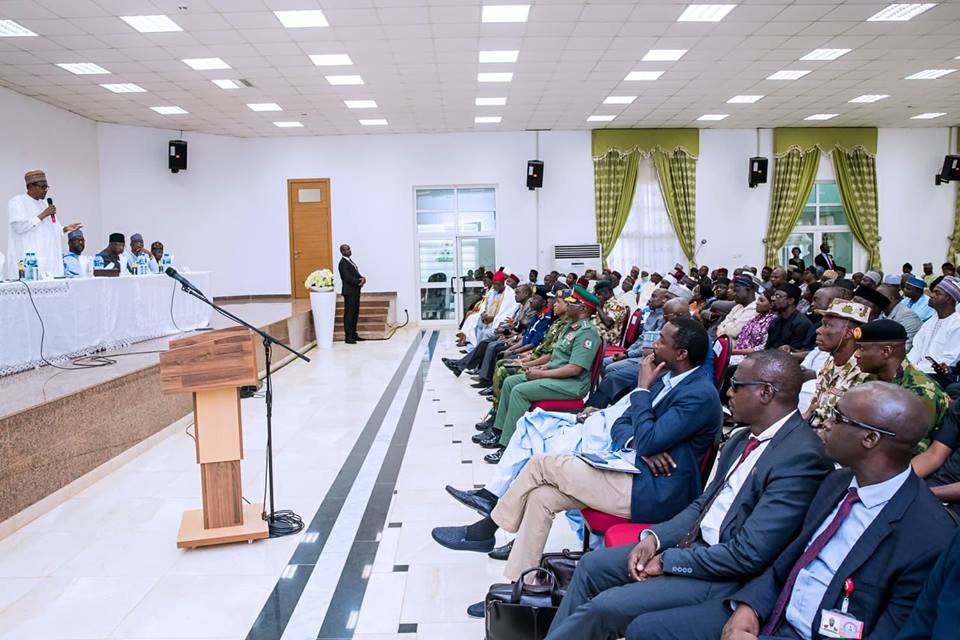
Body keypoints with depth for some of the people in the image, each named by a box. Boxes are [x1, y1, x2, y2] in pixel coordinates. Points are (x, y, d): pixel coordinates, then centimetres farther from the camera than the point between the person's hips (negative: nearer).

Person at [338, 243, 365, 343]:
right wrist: (358, 281, -16)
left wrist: (362, 278, -4)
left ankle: (354, 334, 19)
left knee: (355, 313, 12)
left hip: (355, 291, 9)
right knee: (349, 314, -5)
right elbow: (347, 277, -21)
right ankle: (348, 337, -2)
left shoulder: (350, 261, 16)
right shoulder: (343, 263, -13)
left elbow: (356, 274, 16)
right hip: (349, 291, -9)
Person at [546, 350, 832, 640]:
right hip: (694, 543, 9)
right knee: (592, 565, 8)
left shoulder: (801, 455, -23)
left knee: (602, 608, -14)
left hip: (726, 575, -9)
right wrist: (655, 537, -4)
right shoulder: (744, 439, 5)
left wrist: (668, 561, -16)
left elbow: (748, 556, -24)